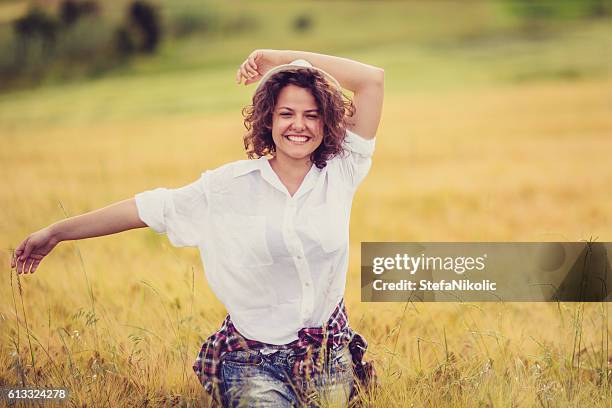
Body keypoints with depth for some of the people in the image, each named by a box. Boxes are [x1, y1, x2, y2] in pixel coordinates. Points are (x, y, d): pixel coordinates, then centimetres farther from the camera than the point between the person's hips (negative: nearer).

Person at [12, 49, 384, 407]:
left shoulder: (339, 174, -2)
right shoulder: (230, 185, -4)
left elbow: (372, 79, -5)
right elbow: (149, 208, 1)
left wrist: (278, 58, -4)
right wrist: (55, 233, 5)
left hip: (330, 358, 2)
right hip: (255, 361, -2)